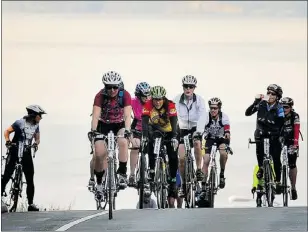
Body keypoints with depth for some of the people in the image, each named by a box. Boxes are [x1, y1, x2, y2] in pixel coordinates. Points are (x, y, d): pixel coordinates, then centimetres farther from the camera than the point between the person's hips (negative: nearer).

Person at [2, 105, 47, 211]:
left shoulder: (36, 125, 4)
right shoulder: (20, 123, -11)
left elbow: (37, 138, 13)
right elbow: (7, 131, -6)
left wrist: (36, 143, -10)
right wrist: (8, 141, -24)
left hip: (26, 153, 4)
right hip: (15, 151, -4)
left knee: (30, 179, 0)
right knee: (7, 175, -10)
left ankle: (31, 203, 3)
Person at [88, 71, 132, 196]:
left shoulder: (125, 95, -22)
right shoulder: (100, 96, -22)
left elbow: (127, 115, -29)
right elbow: (95, 115, -29)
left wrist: (127, 130, -46)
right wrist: (93, 130, -45)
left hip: (119, 124, 0)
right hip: (104, 124, 0)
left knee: (123, 142, -32)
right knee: (99, 154, -13)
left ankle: (122, 173, -24)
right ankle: (98, 180, 9)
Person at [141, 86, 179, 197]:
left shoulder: (170, 105, -29)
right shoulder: (148, 105, -26)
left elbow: (174, 122, -37)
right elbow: (145, 122, -34)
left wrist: (174, 137, -51)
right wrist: (145, 136, -50)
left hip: (168, 131, -1)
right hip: (155, 130, 1)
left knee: (173, 156, -11)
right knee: (151, 144, -25)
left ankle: (173, 180, 0)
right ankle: (152, 171, -10)